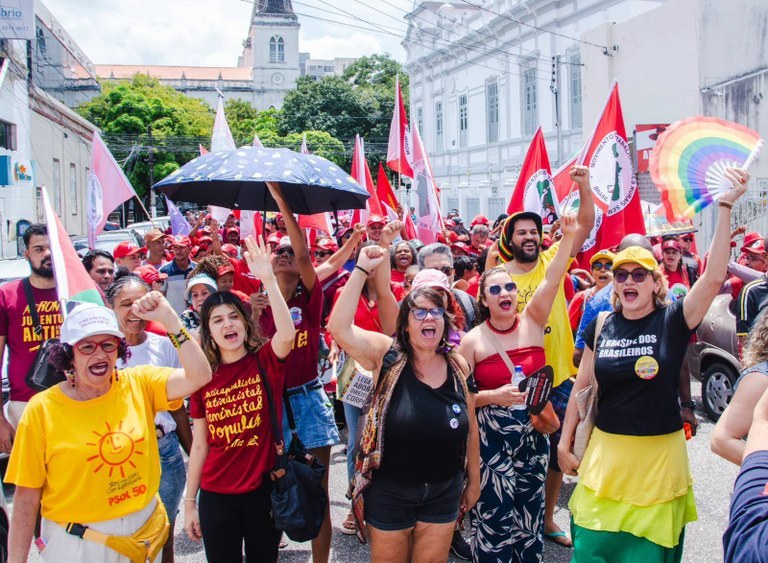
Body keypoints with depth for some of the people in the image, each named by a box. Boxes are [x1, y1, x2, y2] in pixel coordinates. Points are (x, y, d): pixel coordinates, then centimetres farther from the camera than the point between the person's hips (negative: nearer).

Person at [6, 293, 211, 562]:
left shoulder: (139, 383, -4)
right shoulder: (42, 409, -11)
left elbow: (198, 376, -19)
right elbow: (27, 496, -9)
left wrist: (170, 320, -27)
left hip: (144, 532, 3)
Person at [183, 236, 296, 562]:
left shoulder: (266, 360, -6)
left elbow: (288, 334, -29)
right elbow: (199, 445, 4)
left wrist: (268, 279, -34)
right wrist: (190, 502, 4)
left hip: (264, 490, -1)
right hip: (216, 496, 2)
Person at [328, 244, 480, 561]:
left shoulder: (458, 366, -1)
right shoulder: (388, 355, -10)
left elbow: (471, 428, 8)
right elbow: (339, 328, -25)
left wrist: (474, 481, 13)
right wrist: (362, 270, -25)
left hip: (444, 493, 3)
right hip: (389, 492, -3)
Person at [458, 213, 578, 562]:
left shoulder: (532, 322, -1)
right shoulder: (472, 341, -7)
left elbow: (552, 280, -16)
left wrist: (568, 237, -26)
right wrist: (496, 396, -20)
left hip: (533, 436, 3)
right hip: (491, 441, -3)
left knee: (529, 517, 14)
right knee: (496, 520, 2)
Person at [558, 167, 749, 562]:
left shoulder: (673, 320, -6)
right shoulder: (600, 328, 2)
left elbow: (713, 277, -21)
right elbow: (581, 389, 9)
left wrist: (725, 207, -26)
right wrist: (564, 444, 8)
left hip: (659, 454, -2)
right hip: (606, 452, 2)